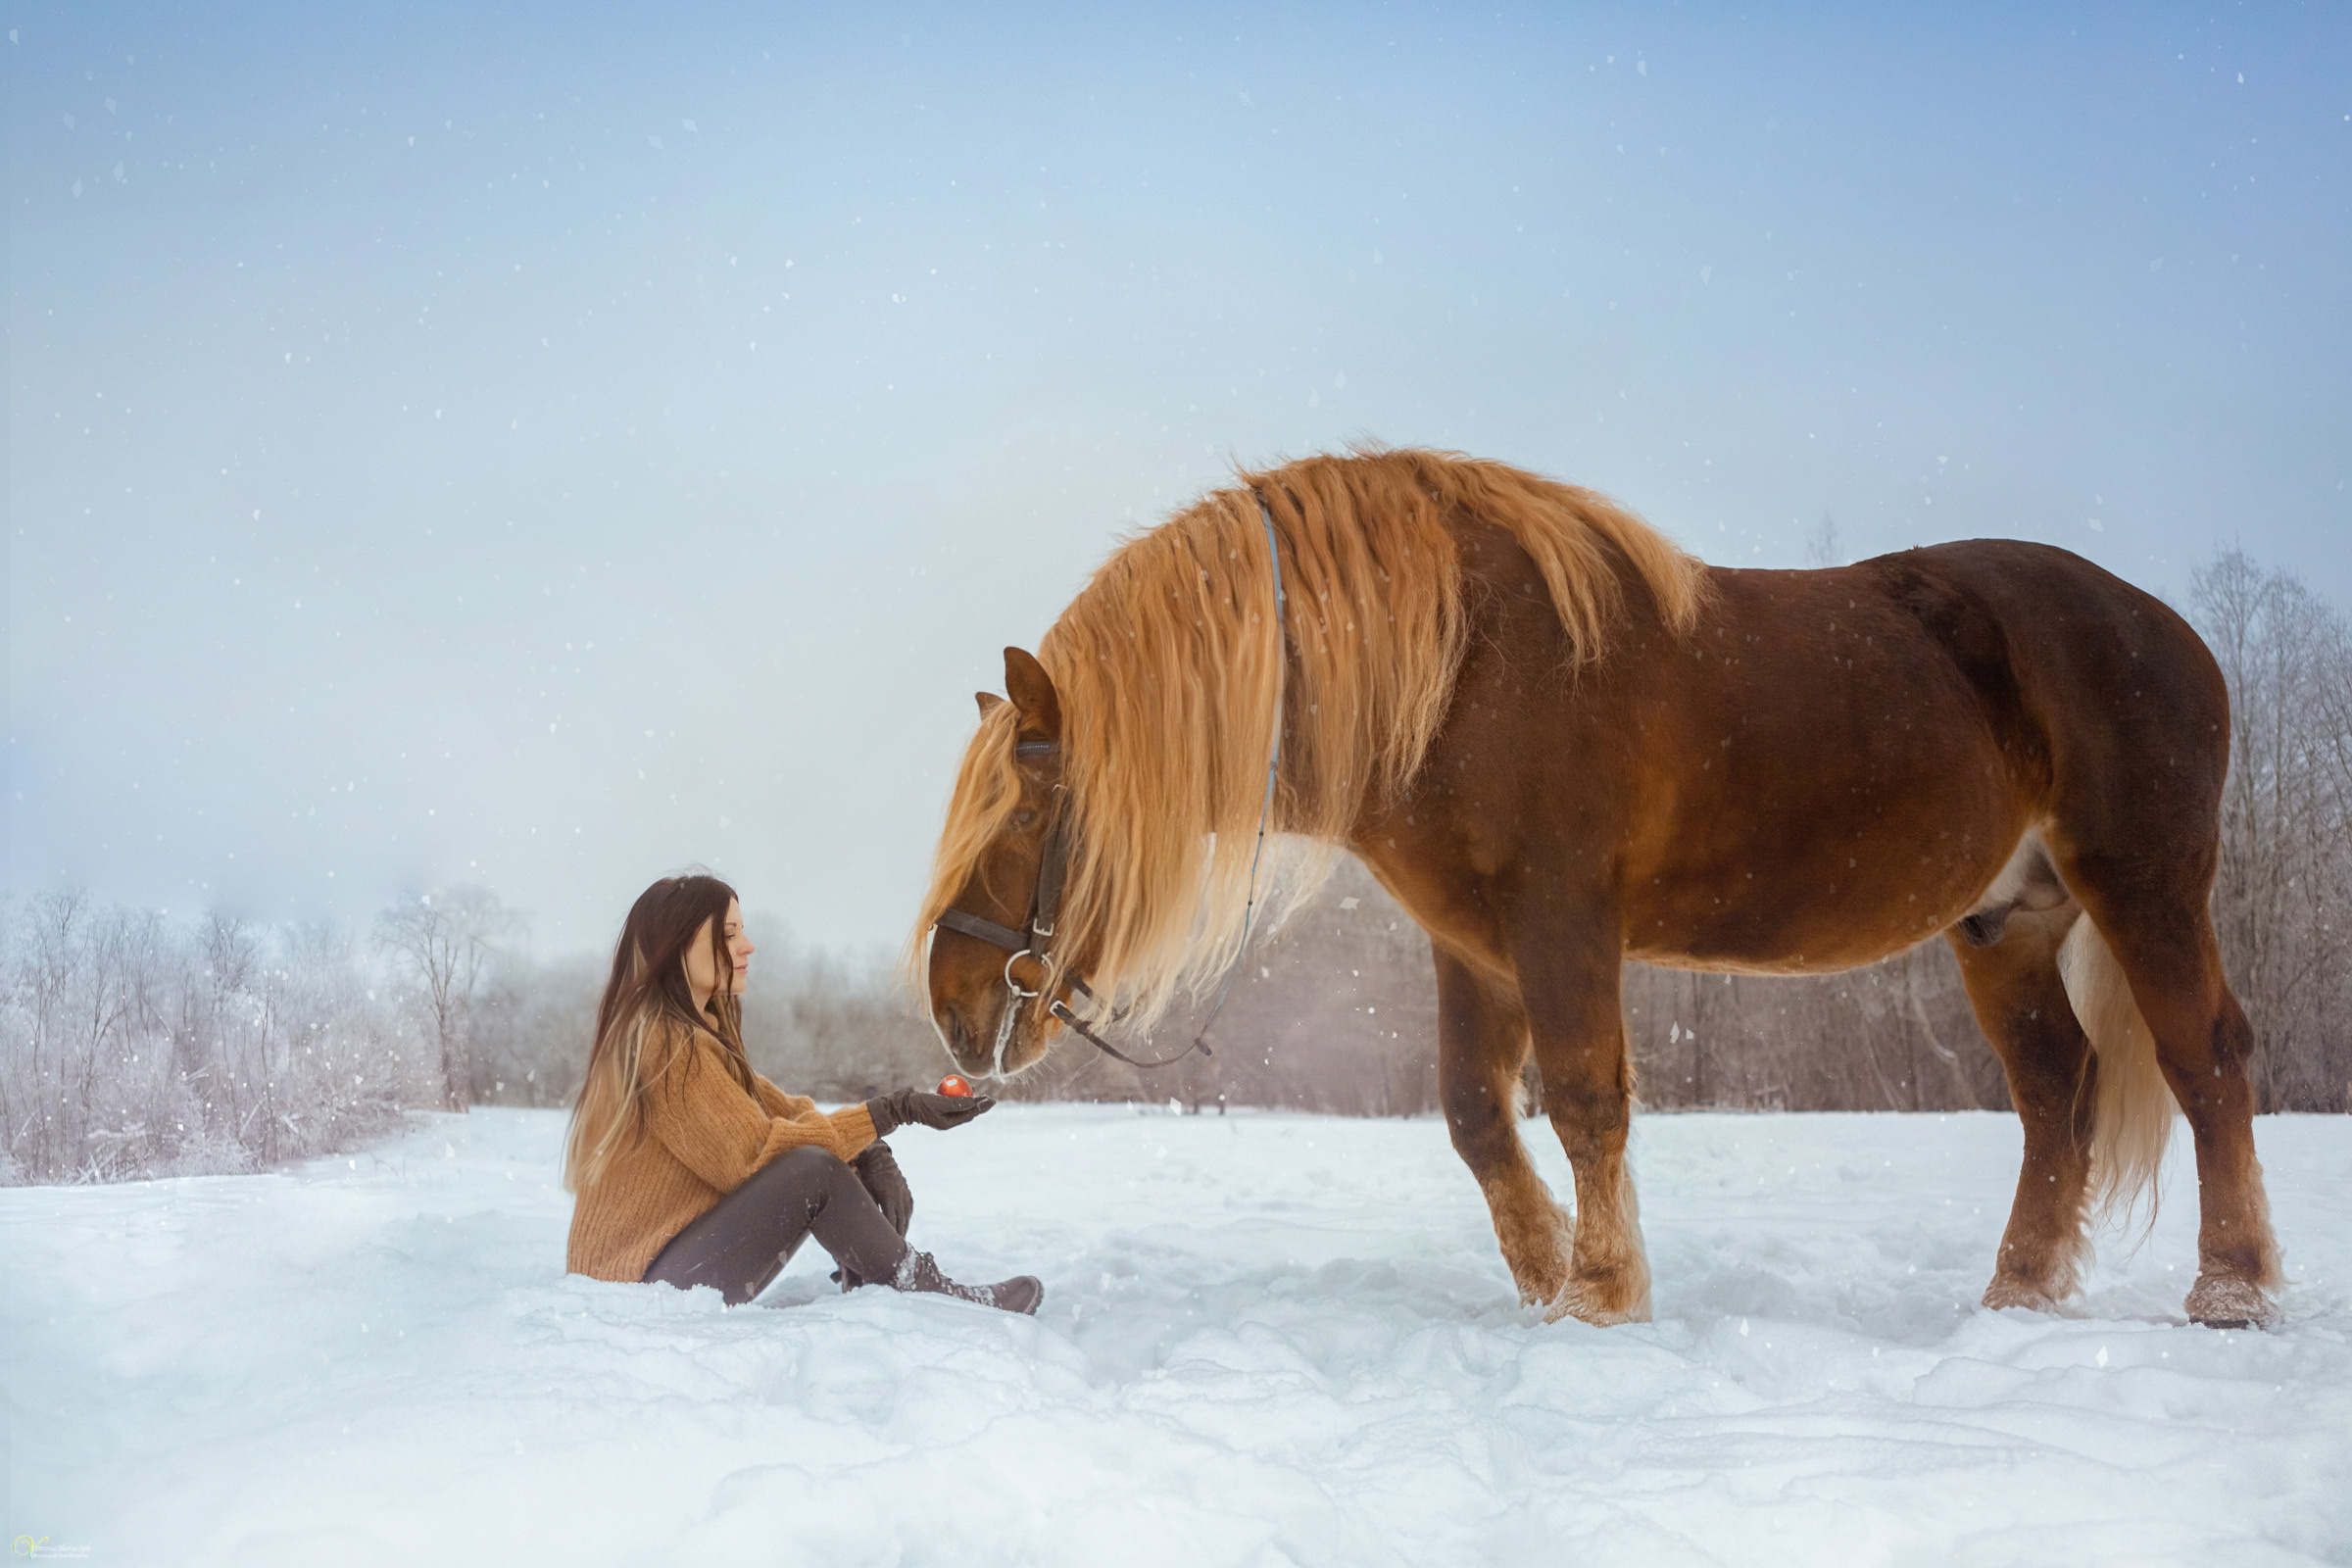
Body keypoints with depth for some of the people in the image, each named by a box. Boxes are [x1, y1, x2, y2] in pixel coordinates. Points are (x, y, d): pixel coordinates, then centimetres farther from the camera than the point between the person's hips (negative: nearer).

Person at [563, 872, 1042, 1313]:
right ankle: (927, 1292, -12)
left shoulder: (698, 1032, 15)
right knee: (813, 1169, -25)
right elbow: (754, 1151, -22)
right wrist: (893, 1112, -19)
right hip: (642, 1279, -10)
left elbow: (783, 1111, 9)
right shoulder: (664, 1042, -18)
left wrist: (873, 1156, -9)